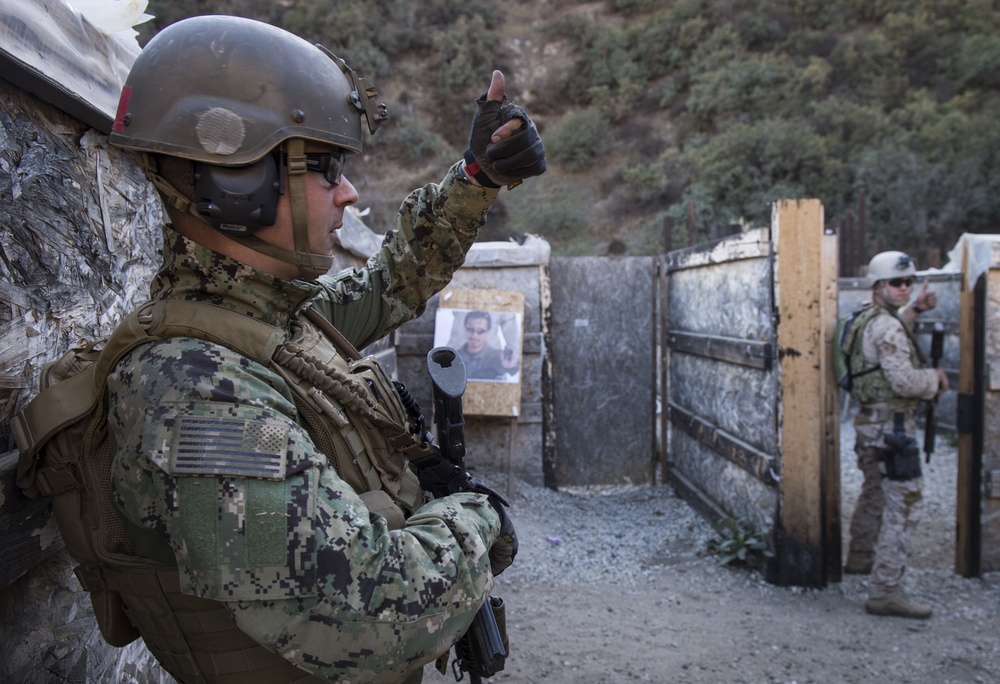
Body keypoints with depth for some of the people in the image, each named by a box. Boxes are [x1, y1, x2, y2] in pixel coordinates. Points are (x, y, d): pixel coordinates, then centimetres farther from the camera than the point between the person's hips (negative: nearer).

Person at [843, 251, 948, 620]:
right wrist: (936, 377, -7)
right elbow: (903, 381, -25)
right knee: (905, 505, -9)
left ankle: (860, 558, 45)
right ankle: (884, 592, -8)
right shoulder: (887, 326, -19)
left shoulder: (867, 318, 11)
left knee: (875, 494, 27)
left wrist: (914, 308, 23)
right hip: (891, 426, -11)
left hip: (870, 423, 11)